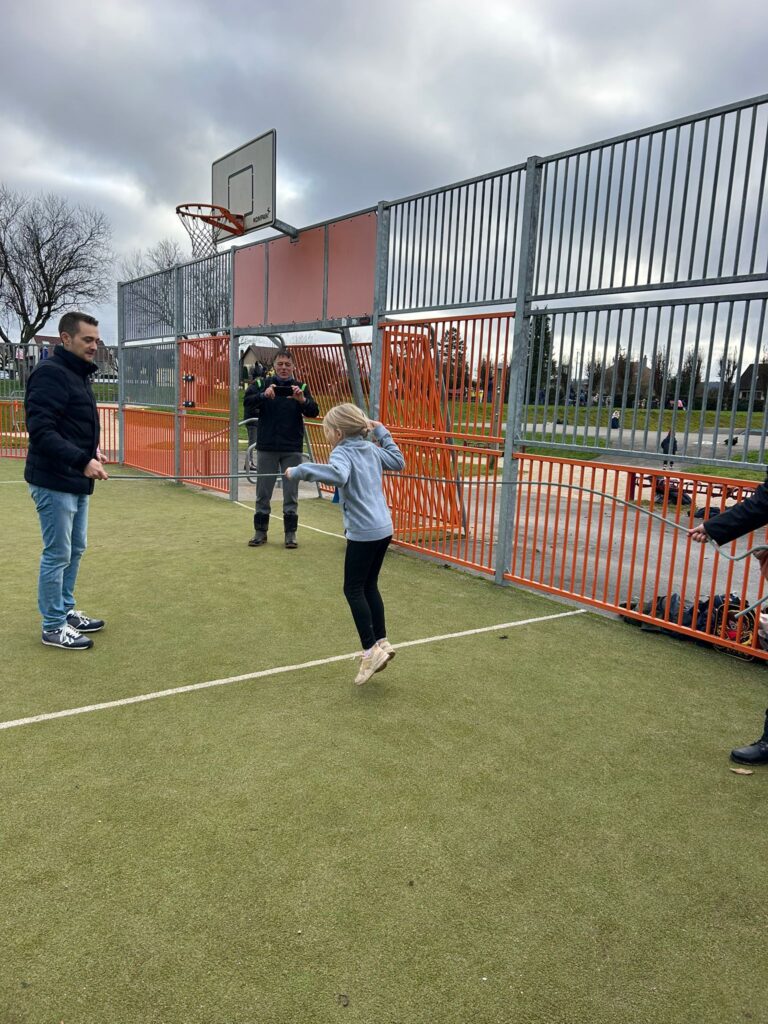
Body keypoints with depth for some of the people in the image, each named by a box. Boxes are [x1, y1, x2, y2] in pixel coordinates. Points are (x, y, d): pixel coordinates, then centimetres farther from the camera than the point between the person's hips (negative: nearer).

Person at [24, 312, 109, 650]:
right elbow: (41, 430, -24)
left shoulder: (79, 374, 14)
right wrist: (82, 460, -29)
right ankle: (53, 627, 10)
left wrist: (92, 449, 6)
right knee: (58, 554, -2)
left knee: (75, 550, 17)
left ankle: (66, 611, 31)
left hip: (76, 481, 10)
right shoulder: (50, 373, -16)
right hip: (54, 482, -10)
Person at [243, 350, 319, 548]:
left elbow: (314, 412, -7)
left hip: (292, 449, 0)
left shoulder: (301, 387, 5)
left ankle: (290, 533, 13)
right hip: (266, 448, 0)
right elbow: (247, 402, -12)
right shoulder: (261, 383, 4)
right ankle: (260, 532, 17)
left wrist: (302, 400, -28)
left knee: (291, 493, 5)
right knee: (263, 492, 7)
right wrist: (264, 395, -31)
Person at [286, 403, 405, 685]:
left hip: (363, 532, -8)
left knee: (353, 590, 2)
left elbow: (338, 475, -36)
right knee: (369, 586, 18)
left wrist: (300, 471, -29)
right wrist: (382, 432, 27)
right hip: (384, 528, 8)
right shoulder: (371, 449, 10)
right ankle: (382, 642, 21)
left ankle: (371, 650, 2)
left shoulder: (342, 452, -12)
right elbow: (398, 462, 26)